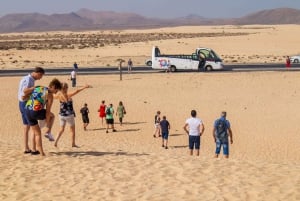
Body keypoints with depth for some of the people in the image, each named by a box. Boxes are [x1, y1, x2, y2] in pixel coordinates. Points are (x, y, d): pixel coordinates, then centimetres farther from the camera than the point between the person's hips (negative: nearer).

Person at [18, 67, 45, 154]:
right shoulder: (29, 80, -17)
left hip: (22, 104, 10)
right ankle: (34, 149, -3)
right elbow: (25, 90, -33)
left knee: (26, 127, 13)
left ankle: (27, 148, 17)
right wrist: (36, 87, -27)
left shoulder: (25, 78, 15)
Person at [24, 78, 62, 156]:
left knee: (37, 133, 18)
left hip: (27, 111, 6)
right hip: (36, 112, -6)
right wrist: (47, 123, 5)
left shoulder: (37, 88, 18)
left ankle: (40, 151, 16)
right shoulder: (50, 95, -2)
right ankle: (48, 132, 13)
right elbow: (48, 111, -4)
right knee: (51, 116, 25)